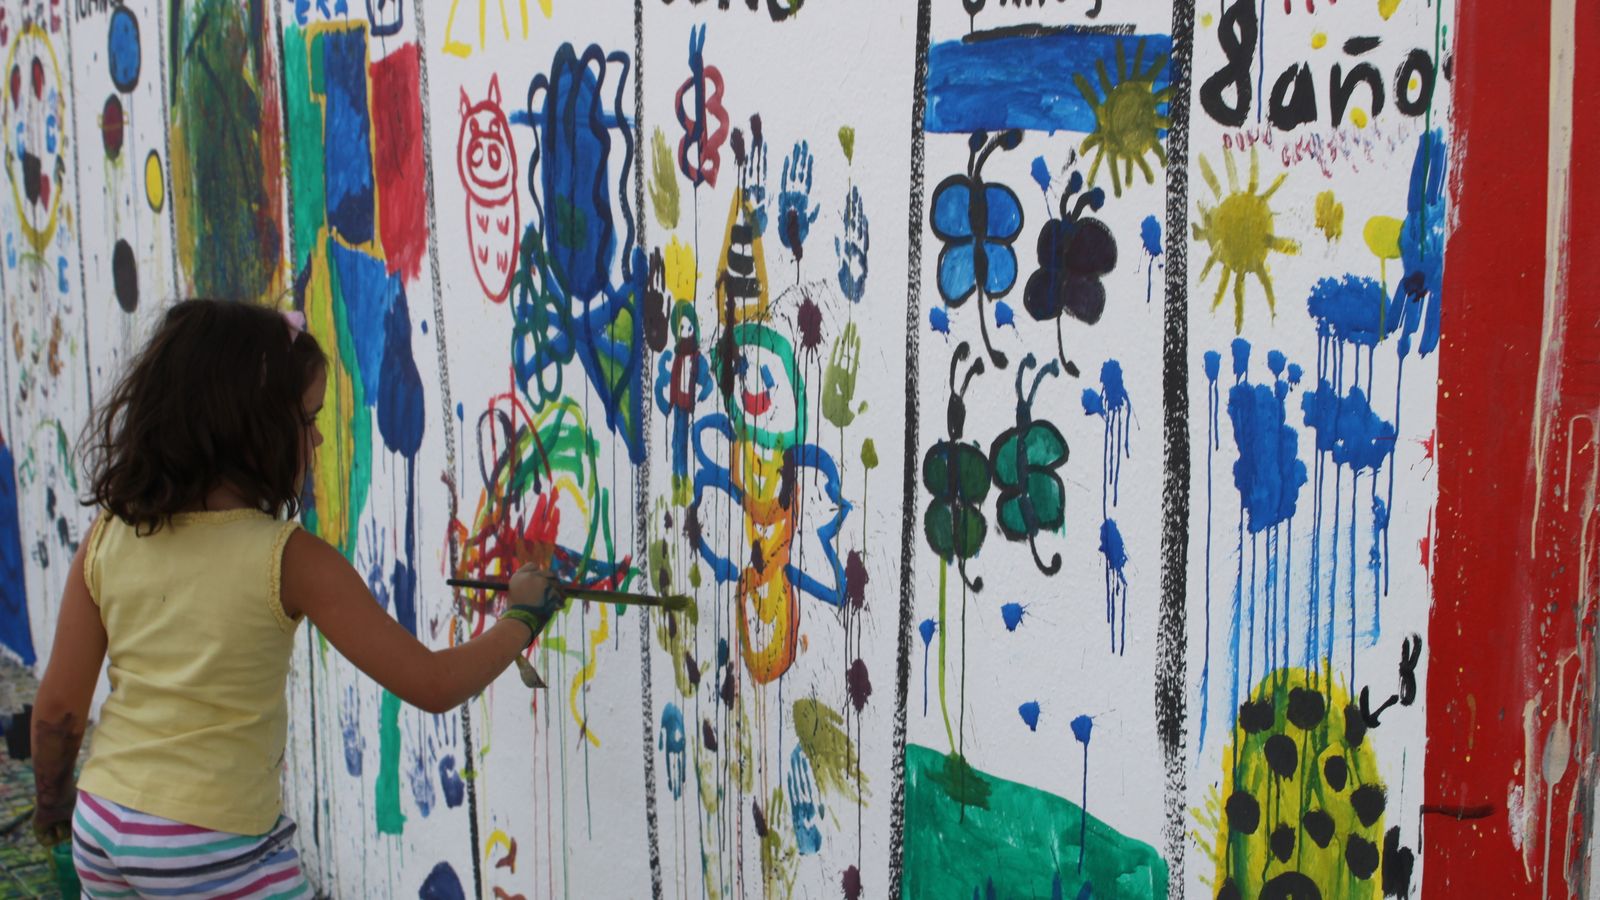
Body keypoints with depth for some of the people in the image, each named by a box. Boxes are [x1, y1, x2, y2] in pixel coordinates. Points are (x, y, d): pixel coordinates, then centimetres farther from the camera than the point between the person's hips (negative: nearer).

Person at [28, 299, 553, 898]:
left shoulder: (107, 539, -3)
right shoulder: (291, 562, -15)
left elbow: (58, 707, 4)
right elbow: (433, 685, -12)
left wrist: (52, 800, 23)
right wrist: (524, 617, 4)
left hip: (99, 828, 6)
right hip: (215, 844, -5)